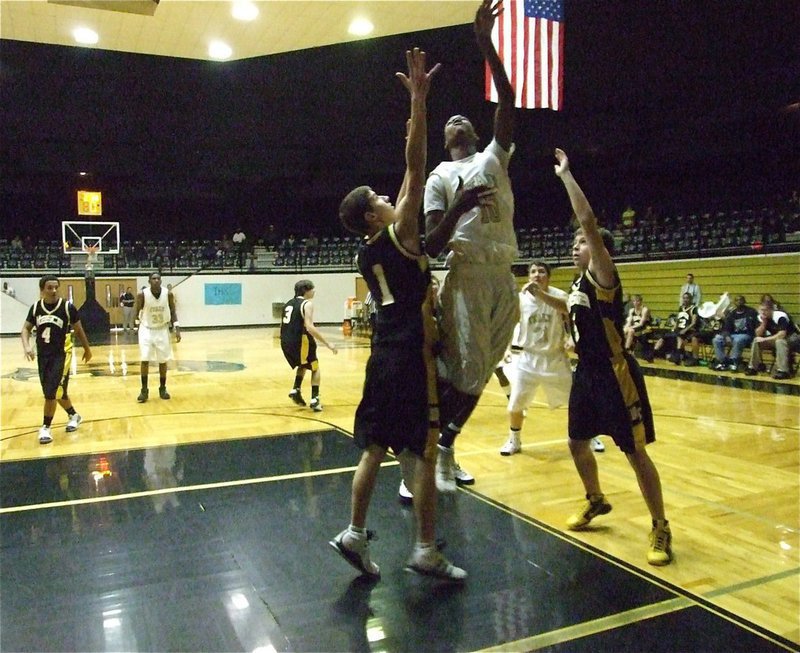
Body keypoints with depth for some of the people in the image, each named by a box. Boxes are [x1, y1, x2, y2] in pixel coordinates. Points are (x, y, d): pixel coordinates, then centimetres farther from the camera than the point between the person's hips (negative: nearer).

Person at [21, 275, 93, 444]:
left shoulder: (67, 307, -11)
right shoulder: (36, 307, -2)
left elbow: (78, 330, 0)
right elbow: (26, 328, 7)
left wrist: (87, 349, 10)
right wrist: (27, 346, -12)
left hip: (61, 354, -5)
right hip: (43, 355, 5)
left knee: (51, 392, -11)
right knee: (57, 391, 15)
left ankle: (46, 427, 3)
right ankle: (74, 415, 37)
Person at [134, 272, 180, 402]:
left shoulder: (168, 294, -11)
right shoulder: (142, 294, -16)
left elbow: (173, 311, 1)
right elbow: (136, 312, -2)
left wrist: (177, 328, -7)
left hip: (162, 330, 2)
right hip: (147, 329, -2)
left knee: (163, 360, 6)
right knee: (145, 360, -6)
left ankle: (162, 388, 20)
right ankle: (144, 390, 5)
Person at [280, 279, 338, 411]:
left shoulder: (288, 303, 17)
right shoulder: (307, 304, -8)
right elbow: (309, 327, -20)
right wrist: (328, 344, -19)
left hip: (285, 342, 7)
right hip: (299, 341, -7)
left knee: (303, 365, 31)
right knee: (315, 367, 13)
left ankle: (296, 390, 17)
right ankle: (315, 400, 2)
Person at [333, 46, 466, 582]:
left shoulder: (366, 254, 11)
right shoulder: (400, 235, -9)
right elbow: (416, 171, -15)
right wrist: (418, 102, -14)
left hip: (384, 357, 8)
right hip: (413, 358, -8)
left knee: (375, 448, 14)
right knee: (425, 453, 0)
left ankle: (355, 534, 18)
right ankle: (427, 551, 9)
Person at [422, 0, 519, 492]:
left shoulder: (495, 158, 17)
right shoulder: (440, 177, 6)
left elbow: (508, 103, 3)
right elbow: (432, 246, -4)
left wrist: (485, 44, -3)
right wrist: (458, 208, -19)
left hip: (503, 278, 5)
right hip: (468, 276, -5)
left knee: (480, 373, 10)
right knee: (460, 371, -10)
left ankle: (446, 450, 24)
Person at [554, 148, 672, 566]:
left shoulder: (603, 276, -13)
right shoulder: (578, 284, 12)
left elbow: (588, 219, -25)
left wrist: (564, 175, -19)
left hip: (615, 375, -9)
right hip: (586, 374, 9)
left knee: (636, 453, -2)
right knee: (577, 443, 17)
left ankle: (661, 529, 12)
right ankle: (596, 501, 40)